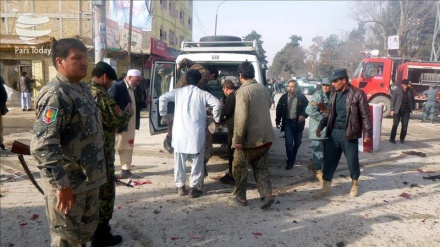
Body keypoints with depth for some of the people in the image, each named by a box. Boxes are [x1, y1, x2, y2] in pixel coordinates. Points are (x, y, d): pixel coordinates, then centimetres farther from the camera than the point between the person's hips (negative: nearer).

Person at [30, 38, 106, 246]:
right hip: (68, 182, -9)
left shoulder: (83, 88, 9)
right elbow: (42, 145, -29)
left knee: (87, 229, 23)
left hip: (89, 178, 9)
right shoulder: (55, 95, -21)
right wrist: (61, 184, -27)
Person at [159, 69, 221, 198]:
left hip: (180, 132, 2)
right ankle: (193, 188, 11)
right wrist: (216, 119, 4)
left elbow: (163, 98, -2)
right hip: (196, 133, -2)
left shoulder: (178, 92, 7)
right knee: (197, 161, 9)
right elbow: (217, 104, -10)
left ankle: (180, 186, 21)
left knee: (179, 160, 14)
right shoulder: (202, 94, 2)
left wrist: (163, 114, 10)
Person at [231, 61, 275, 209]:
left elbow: (241, 117, -23)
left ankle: (240, 198, 21)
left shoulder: (243, 91, -16)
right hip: (265, 136, 7)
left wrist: (238, 139, -18)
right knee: (261, 168, 15)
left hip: (249, 138, -7)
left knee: (239, 168, 11)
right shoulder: (264, 89, 7)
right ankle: (267, 195, 6)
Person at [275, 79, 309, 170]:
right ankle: (290, 161, 4)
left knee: (297, 142, 15)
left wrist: (304, 115, -22)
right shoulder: (284, 97, -3)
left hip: (298, 122, 1)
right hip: (287, 122, 0)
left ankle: (292, 157, 40)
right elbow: (279, 109, 5)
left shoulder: (302, 97, -8)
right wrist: (278, 121, 6)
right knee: (288, 142, -8)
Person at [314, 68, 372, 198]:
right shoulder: (334, 94, 9)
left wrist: (367, 133, -11)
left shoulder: (357, 94, -9)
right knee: (329, 160, 6)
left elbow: (365, 115, -8)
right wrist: (321, 126, 8)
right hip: (334, 132, 5)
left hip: (349, 133, -5)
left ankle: (355, 185, 32)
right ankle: (325, 187, 15)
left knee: (352, 161, 8)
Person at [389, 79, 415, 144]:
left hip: (407, 111, 3)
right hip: (397, 110, -3)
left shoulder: (411, 91, 6)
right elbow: (393, 100, -4)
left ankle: (402, 139, 14)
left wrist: (414, 109, 7)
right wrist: (392, 110, -10)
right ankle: (392, 139, 4)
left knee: (405, 126, 4)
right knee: (395, 125, -4)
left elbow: (413, 100, 15)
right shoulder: (397, 90, -4)